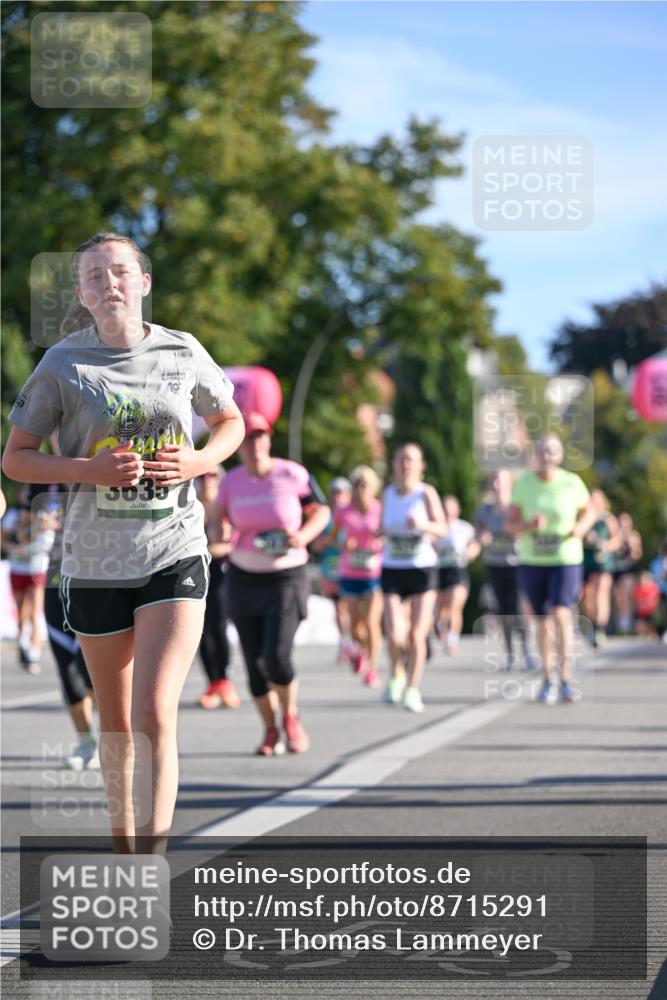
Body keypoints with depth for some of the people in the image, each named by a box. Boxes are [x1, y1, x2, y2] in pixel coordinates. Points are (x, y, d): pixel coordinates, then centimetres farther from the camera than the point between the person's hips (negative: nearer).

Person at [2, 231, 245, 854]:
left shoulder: (183, 354, 1)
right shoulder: (63, 365, -3)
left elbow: (231, 422, 18)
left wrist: (200, 462, -4)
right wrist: (90, 469, -16)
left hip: (174, 553, -1)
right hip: (95, 562, 1)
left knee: (155, 715, -15)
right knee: (116, 723, 13)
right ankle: (123, 841, 32)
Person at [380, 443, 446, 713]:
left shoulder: (426, 493, -6)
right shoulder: (387, 494, 5)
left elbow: (441, 528, -19)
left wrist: (423, 525, -38)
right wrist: (384, 533, 0)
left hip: (423, 569, -2)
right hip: (392, 570, 2)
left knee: (417, 635, -6)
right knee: (395, 635, -12)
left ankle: (413, 690, 11)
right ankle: (397, 674, 18)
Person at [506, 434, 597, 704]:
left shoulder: (572, 483, -6)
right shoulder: (523, 484, -4)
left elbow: (590, 511, 10)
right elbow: (510, 525, -2)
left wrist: (581, 527, -11)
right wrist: (529, 525, -23)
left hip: (566, 560, -2)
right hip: (532, 561, 2)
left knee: (560, 613, -20)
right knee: (543, 620, 10)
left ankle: (566, 677, -14)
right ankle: (547, 679, 24)